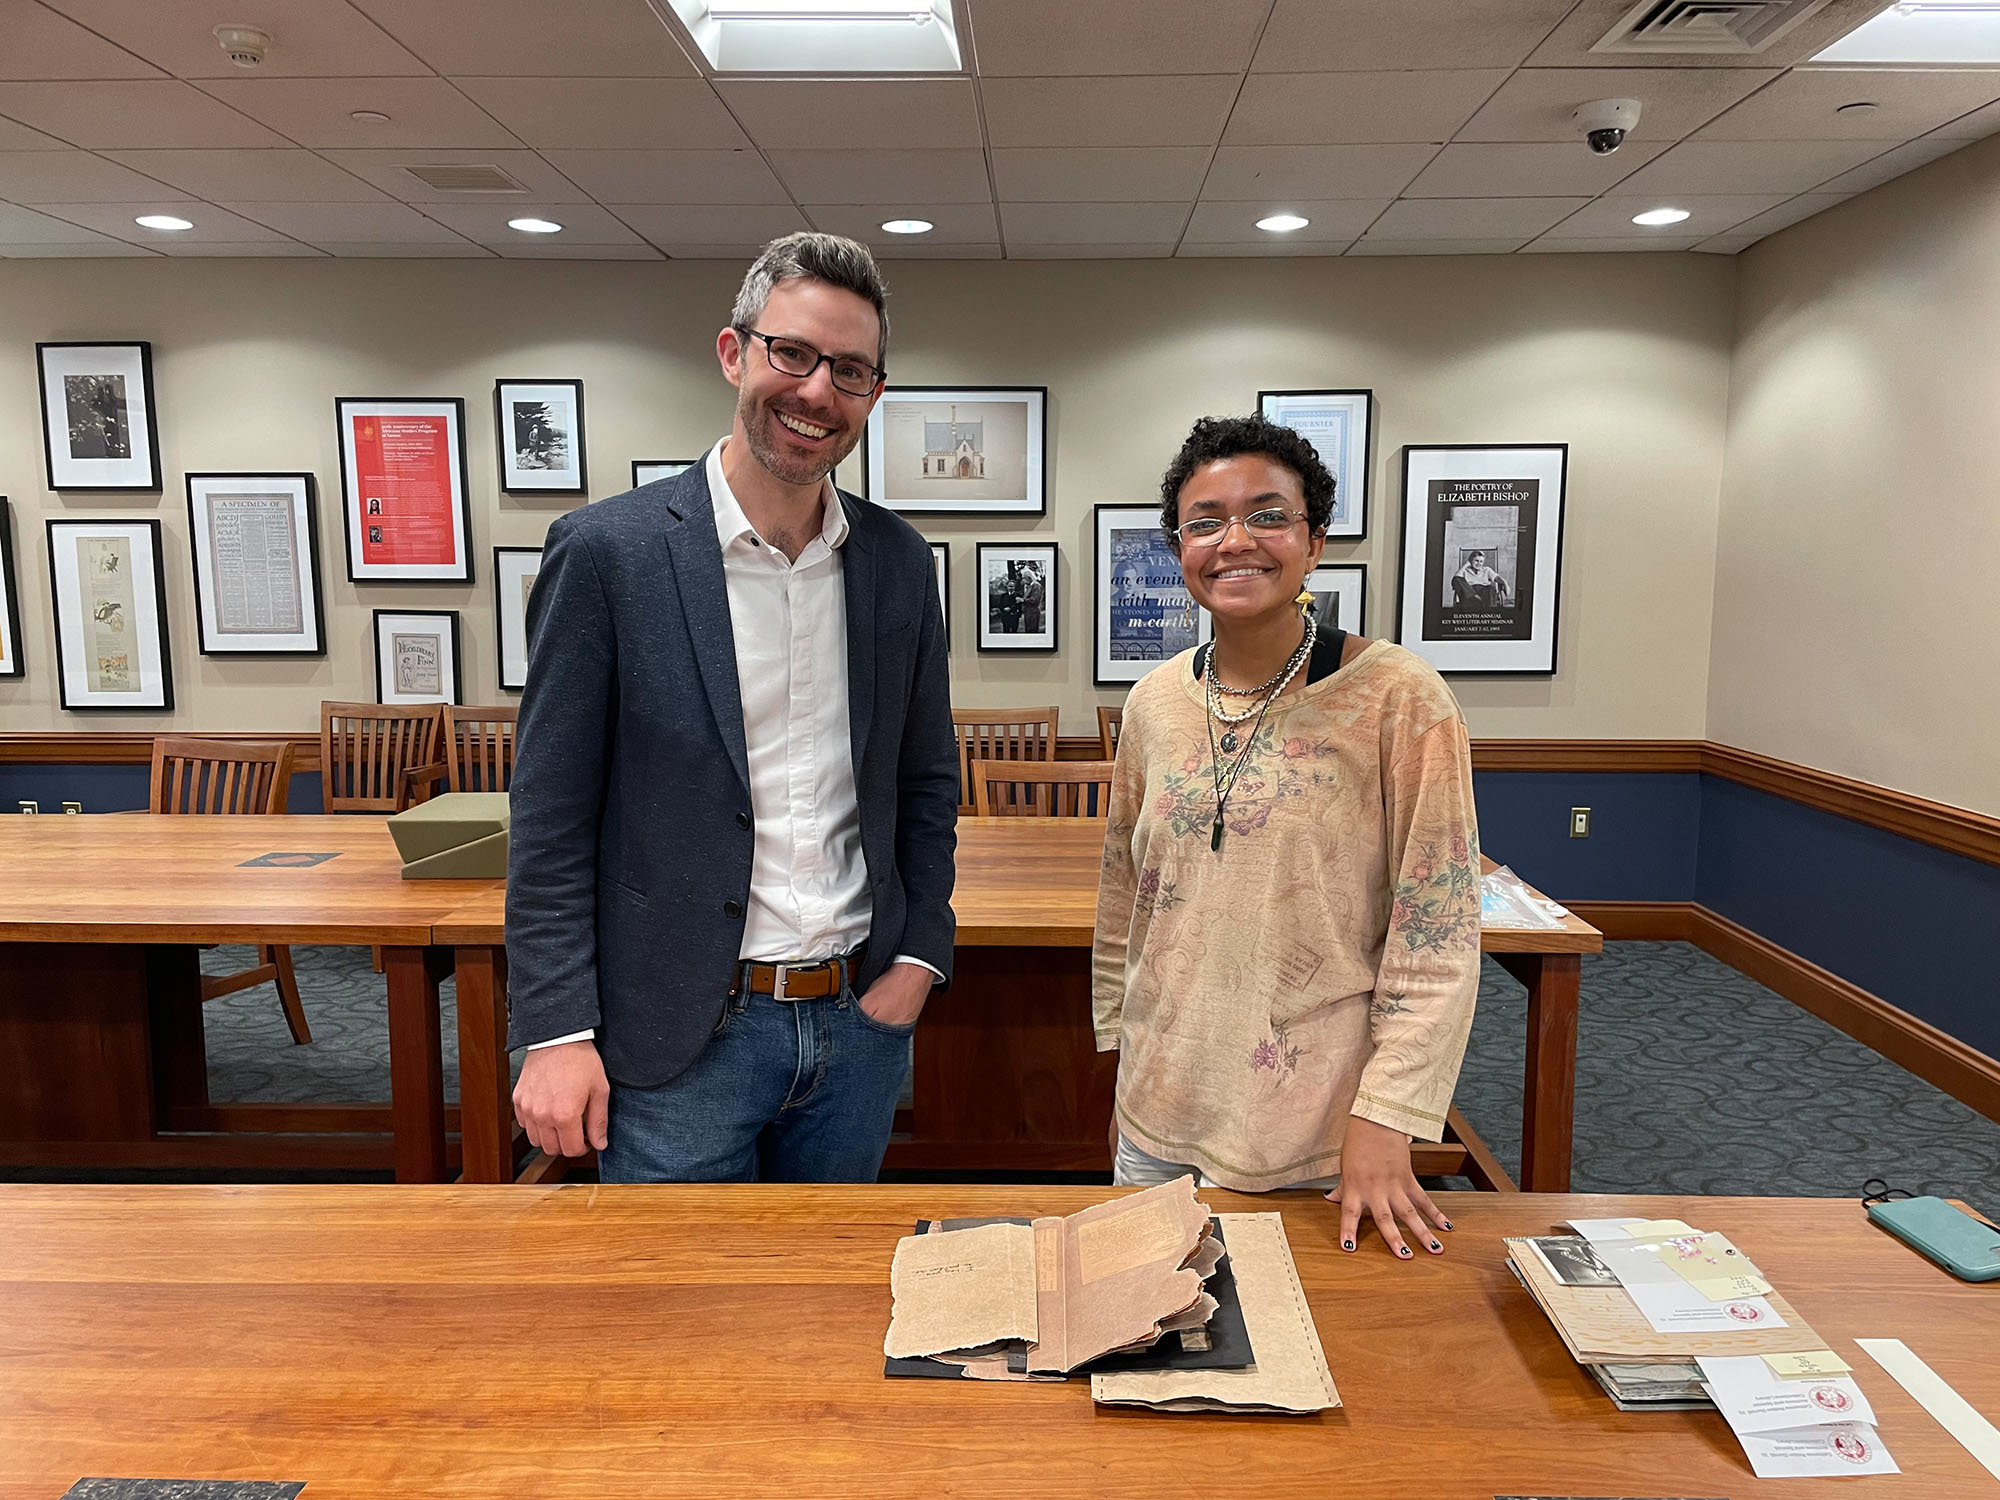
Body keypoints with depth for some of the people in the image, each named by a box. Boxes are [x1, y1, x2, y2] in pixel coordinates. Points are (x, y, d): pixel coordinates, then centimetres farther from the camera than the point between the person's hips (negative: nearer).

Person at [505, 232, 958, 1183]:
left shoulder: (898, 560, 3)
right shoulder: (606, 550, -10)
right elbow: (552, 818, -8)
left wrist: (919, 959, 2)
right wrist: (555, 1033, -11)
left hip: (859, 1025, 4)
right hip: (681, 1038, -4)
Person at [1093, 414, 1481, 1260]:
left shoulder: (1398, 700, -13)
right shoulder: (1154, 704, 2)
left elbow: (1438, 938, -12)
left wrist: (1385, 1123, -15)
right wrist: (1123, 1066, 13)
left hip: (1316, 1140, -4)